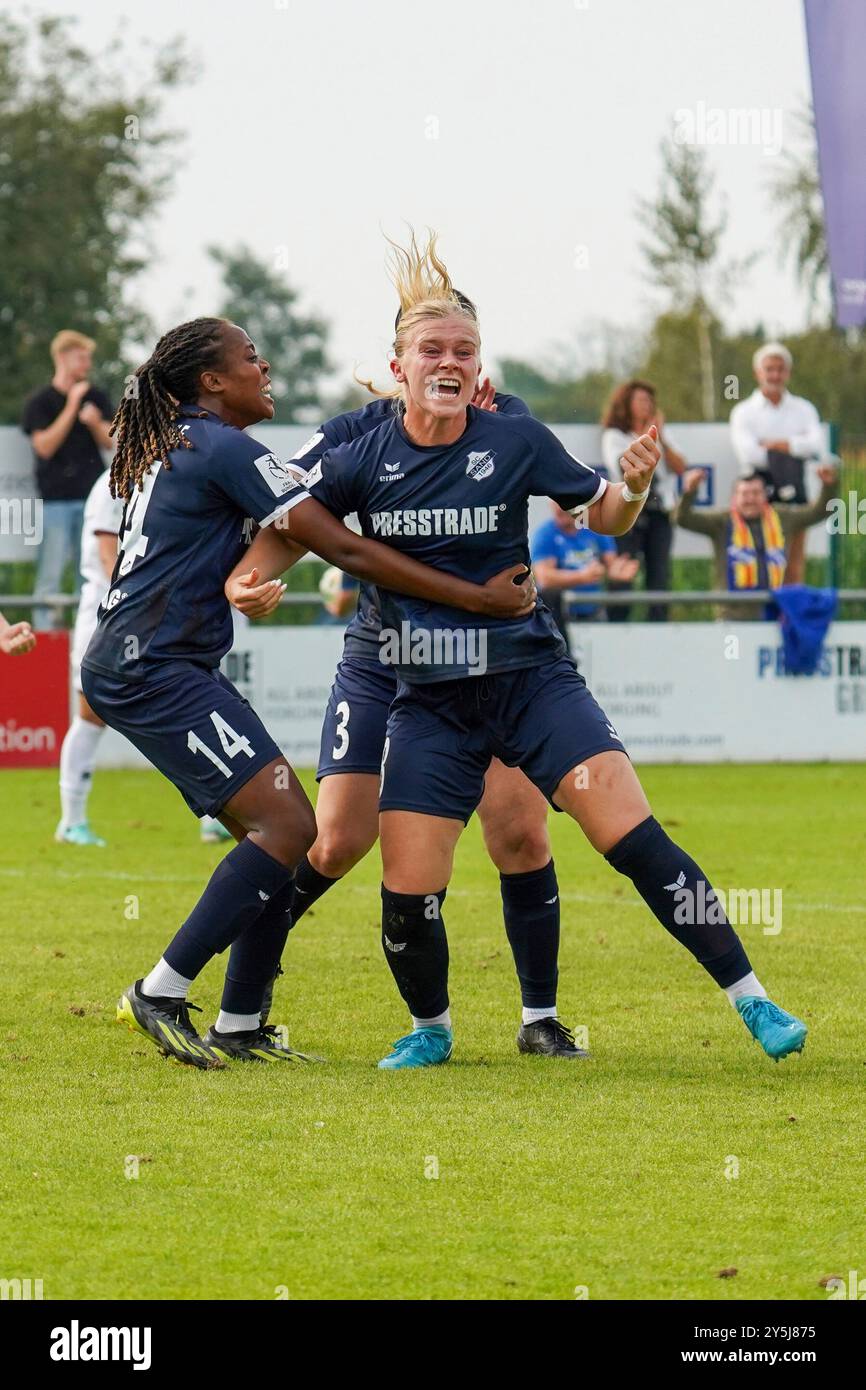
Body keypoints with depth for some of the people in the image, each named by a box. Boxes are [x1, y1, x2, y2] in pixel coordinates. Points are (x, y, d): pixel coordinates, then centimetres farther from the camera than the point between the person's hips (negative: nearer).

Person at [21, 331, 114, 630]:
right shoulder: (40, 401, 0)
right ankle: (45, 625, -4)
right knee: (51, 573, -6)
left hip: (91, 494, 4)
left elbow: (110, 443, 9)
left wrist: (95, 422, -12)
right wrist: (72, 407, -13)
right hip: (55, 499, -4)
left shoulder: (97, 398, 11)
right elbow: (45, 446, -10)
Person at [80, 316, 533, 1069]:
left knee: (279, 829, 8)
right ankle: (160, 994, -14)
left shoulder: (168, 448, 19)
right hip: (151, 668, -10)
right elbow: (346, 550, -13)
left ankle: (239, 1027, 8)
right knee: (286, 825, -16)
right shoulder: (225, 449, -10)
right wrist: (477, 597, -11)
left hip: (129, 666, 10)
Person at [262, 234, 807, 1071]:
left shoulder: (515, 443, -5)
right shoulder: (366, 459, -3)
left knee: (632, 837, -16)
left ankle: (751, 1000, -7)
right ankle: (429, 1029, 25)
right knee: (407, 893, -5)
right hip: (430, 703, 1)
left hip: (530, 680, -1)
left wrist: (633, 487, -15)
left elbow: (602, 517, 7)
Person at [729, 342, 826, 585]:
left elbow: (817, 446, -6)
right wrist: (794, 446, -3)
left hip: (793, 493, 2)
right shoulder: (744, 412, 5)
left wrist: (772, 444, -10)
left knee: (795, 563, -1)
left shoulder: (803, 409, 12)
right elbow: (749, 453, -11)